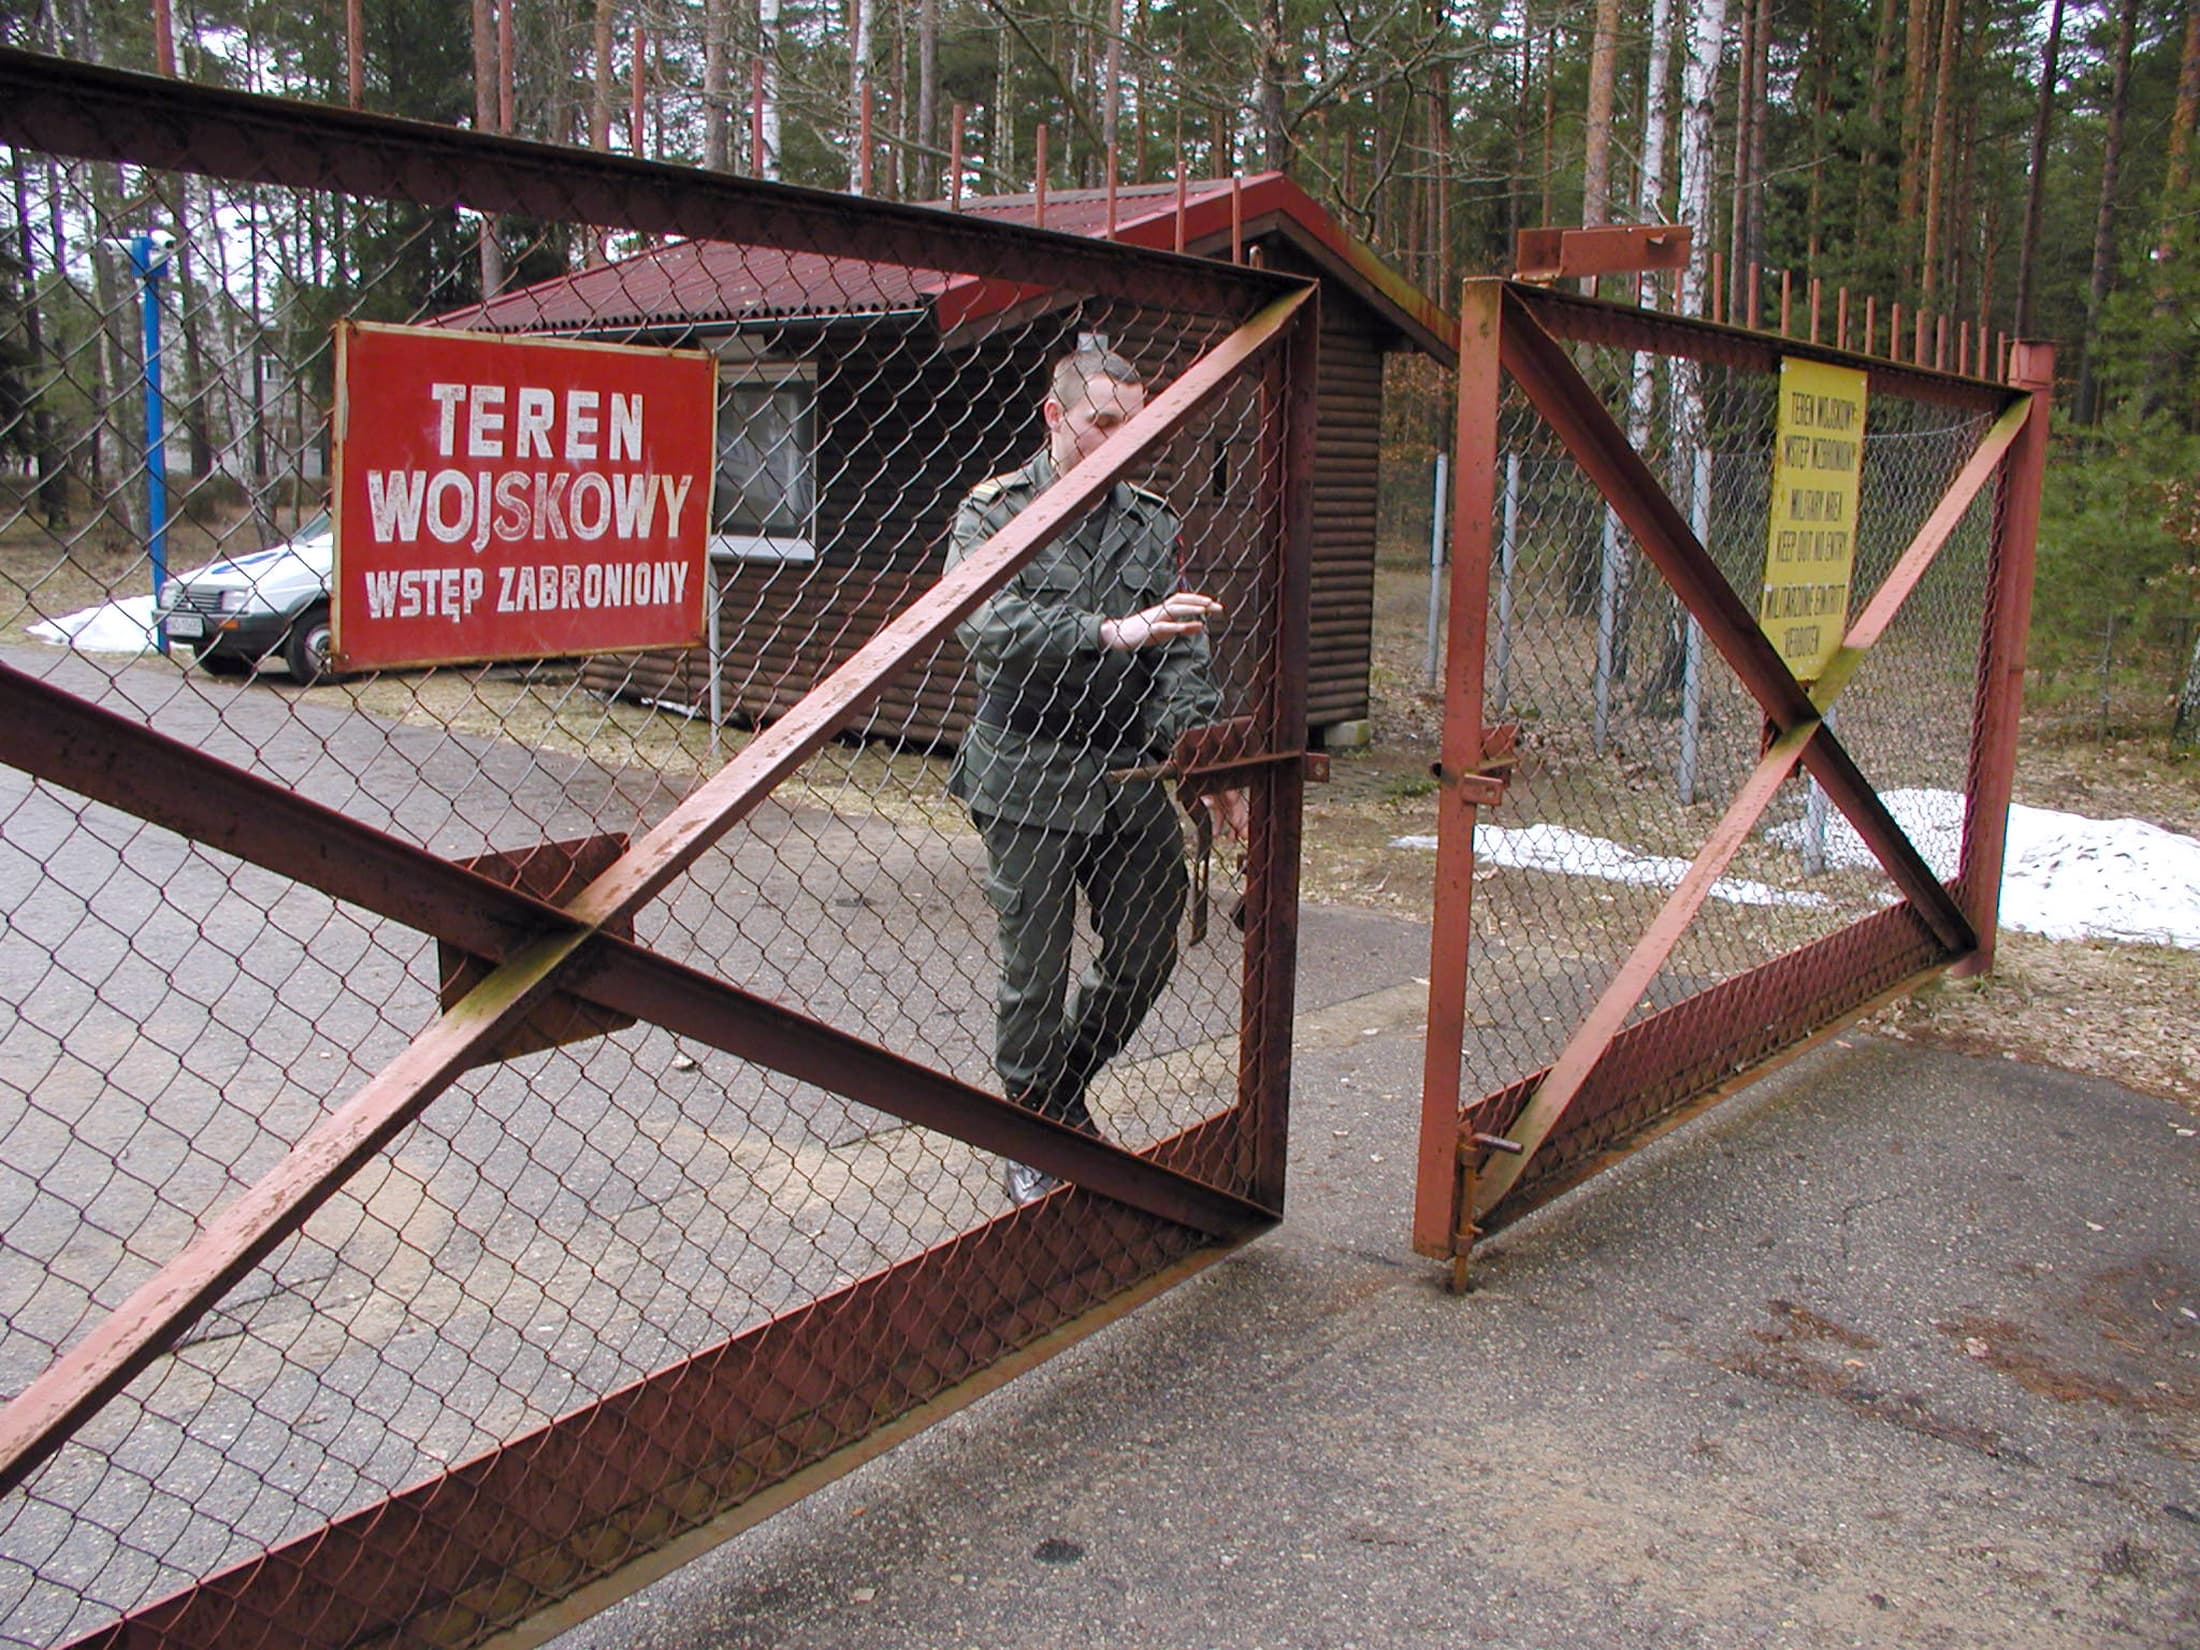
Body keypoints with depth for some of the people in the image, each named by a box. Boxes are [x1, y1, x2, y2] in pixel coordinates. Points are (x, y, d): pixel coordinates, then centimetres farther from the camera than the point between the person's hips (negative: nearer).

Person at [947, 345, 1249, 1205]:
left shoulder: (1152, 523, 11)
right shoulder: (994, 513, -3)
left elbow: (1183, 659, 8)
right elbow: (990, 629, -20)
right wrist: (1114, 632, -31)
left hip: (1132, 779, 5)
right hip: (1029, 785, -4)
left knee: (1147, 955, 11)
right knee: (1035, 974, 3)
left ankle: (1065, 1089, 37)